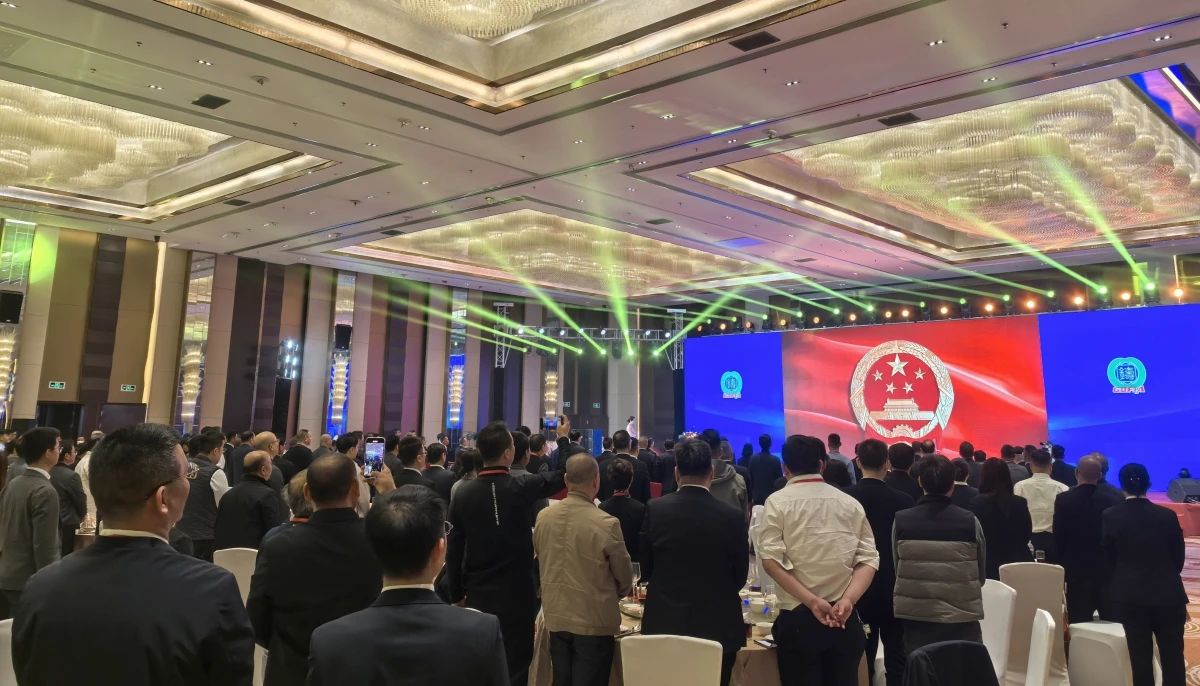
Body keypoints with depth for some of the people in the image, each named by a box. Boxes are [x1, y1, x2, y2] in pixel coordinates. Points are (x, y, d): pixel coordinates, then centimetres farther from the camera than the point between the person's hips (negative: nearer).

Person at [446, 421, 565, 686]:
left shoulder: (463, 493, -5)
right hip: (516, 593, -3)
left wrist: (457, 593, 10)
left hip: (478, 594, 3)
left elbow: (454, 550, -1)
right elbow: (560, 477, 3)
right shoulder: (522, 487, -14)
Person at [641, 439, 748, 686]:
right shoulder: (733, 516, -12)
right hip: (717, 627, -1)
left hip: (664, 624, 1)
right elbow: (740, 577, 1)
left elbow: (646, 571, 2)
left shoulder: (655, 509, -10)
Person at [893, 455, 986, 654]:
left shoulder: (901, 521, -7)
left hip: (915, 618, 1)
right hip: (962, 620, 0)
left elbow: (896, 570, 2)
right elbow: (981, 575, 4)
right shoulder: (970, 521, -8)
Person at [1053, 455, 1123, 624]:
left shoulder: (1063, 500, -9)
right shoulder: (1115, 501, -5)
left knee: (1079, 624, 3)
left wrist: (1062, 565, 7)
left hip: (1077, 572, -2)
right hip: (1110, 572, 2)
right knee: (1113, 623, 10)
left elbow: (1059, 538, -5)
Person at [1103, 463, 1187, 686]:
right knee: (1173, 658, 9)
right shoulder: (1167, 515, -7)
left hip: (1131, 595, 0)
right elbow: (1179, 558, 3)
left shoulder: (1111, 516, -9)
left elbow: (1109, 558, 0)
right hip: (1167, 594, 1)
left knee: (1140, 657, 7)